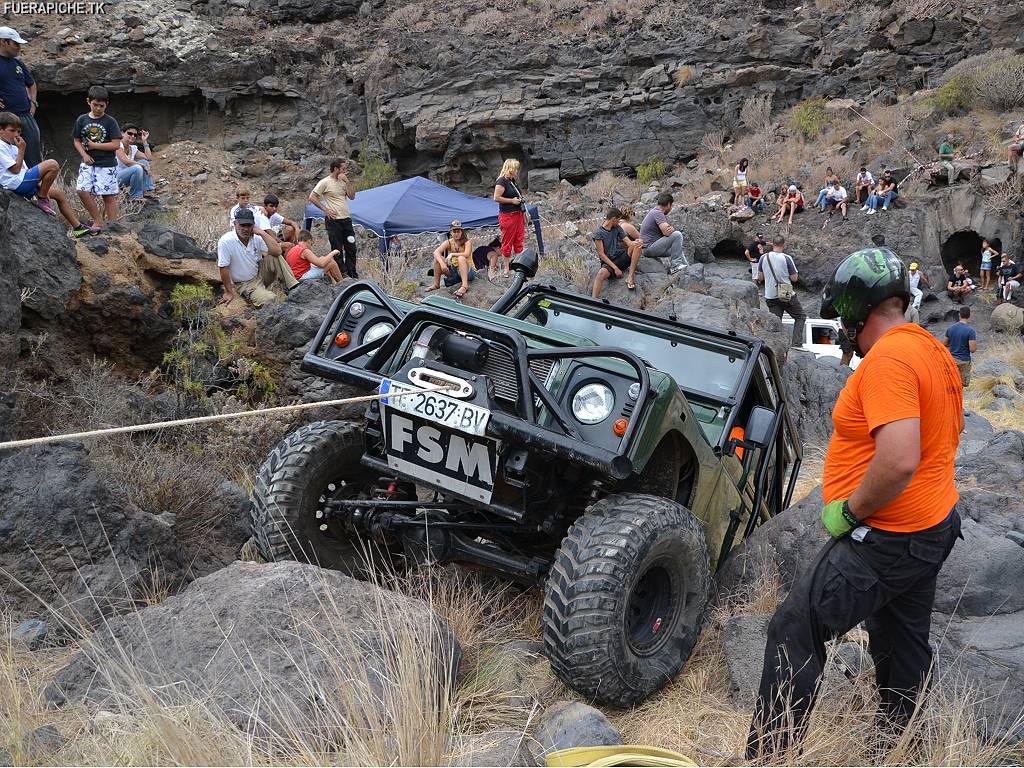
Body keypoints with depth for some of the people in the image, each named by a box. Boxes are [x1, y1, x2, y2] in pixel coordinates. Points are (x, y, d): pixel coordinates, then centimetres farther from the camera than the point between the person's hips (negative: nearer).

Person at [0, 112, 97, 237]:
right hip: (16, 183, -10)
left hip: (24, 182, 10)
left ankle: (77, 227, 17)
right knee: (53, 165, -22)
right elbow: (16, 169, -16)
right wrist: (22, 149, -11)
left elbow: (25, 169, 21)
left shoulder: (12, 147, 24)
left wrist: (40, 186, 10)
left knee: (58, 193, 14)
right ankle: (42, 199, -10)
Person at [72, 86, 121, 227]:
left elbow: (116, 144, -10)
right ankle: (98, 221, 2)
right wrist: (84, 155, -7)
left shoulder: (110, 122, -4)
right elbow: (77, 141, 10)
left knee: (109, 196, -1)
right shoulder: (82, 120, 6)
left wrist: (95, 145, -11)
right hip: (88, 163, 3)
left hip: (107, 164, -3)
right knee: (82, 190, -10)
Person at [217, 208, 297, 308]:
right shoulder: (225, 241, -21)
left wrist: (263, 233, -23)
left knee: (275, 258, -20)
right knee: (270, 299, -31)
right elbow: (224, 268, -17)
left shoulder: (257, 237, -8)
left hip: (260, 274, 5)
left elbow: (277, 251, -19)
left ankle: (293, 287, -13)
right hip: (244, 284, -5)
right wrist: (229, 292, -13)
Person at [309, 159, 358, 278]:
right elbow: (312, 197, -8)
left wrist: (347, 182, -2)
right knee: (337, 248, -1)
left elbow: (352, 196, 8)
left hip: (346, 219, 6)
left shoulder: (343, 181, 14)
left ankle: (352, 273, 13)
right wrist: (325, 210, -11)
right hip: (334, 220, -6)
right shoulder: (325, 182, -6)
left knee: (351, 247, 6)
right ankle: (340, 272, 6)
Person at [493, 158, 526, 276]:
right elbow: (496, 198, -19)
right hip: (507, 216, -9)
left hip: (518, 214, 9)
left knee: (519, 241, 9)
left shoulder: (512, 181, 16)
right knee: (507, 243, -1)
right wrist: (512, 201, -17)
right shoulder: (502, 181, -11)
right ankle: (506, 268, 6)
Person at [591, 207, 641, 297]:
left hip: (620, 258, 5)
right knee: (601, 273, -39)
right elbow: (601, 254, -11)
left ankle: (630, 276, -24)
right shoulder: (598, 233, -6)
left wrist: (636, 243, -24)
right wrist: (615, 268, -20)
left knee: (637, 245, -18)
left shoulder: (617, 228, 12)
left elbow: (629, 242, 3)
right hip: (608, 262, -5)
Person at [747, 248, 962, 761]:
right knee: (904, 642, 22)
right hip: (935, 526, 10)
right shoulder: (934, 351, 9)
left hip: (887, 541, -10)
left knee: (795, 632, -4)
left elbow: (899, 461, -33)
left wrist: (848, 511, -18)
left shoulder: (888, 359, -22)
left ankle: (769, 755, 2)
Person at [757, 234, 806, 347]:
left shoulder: (763, 258, -2)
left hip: (770, 297, 3)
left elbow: (760, 277, 7)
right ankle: (797, 344, 1)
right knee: (801, 316, 13)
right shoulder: (787, 258, -13)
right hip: (787, 295, -3)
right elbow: (794, 278, -9)